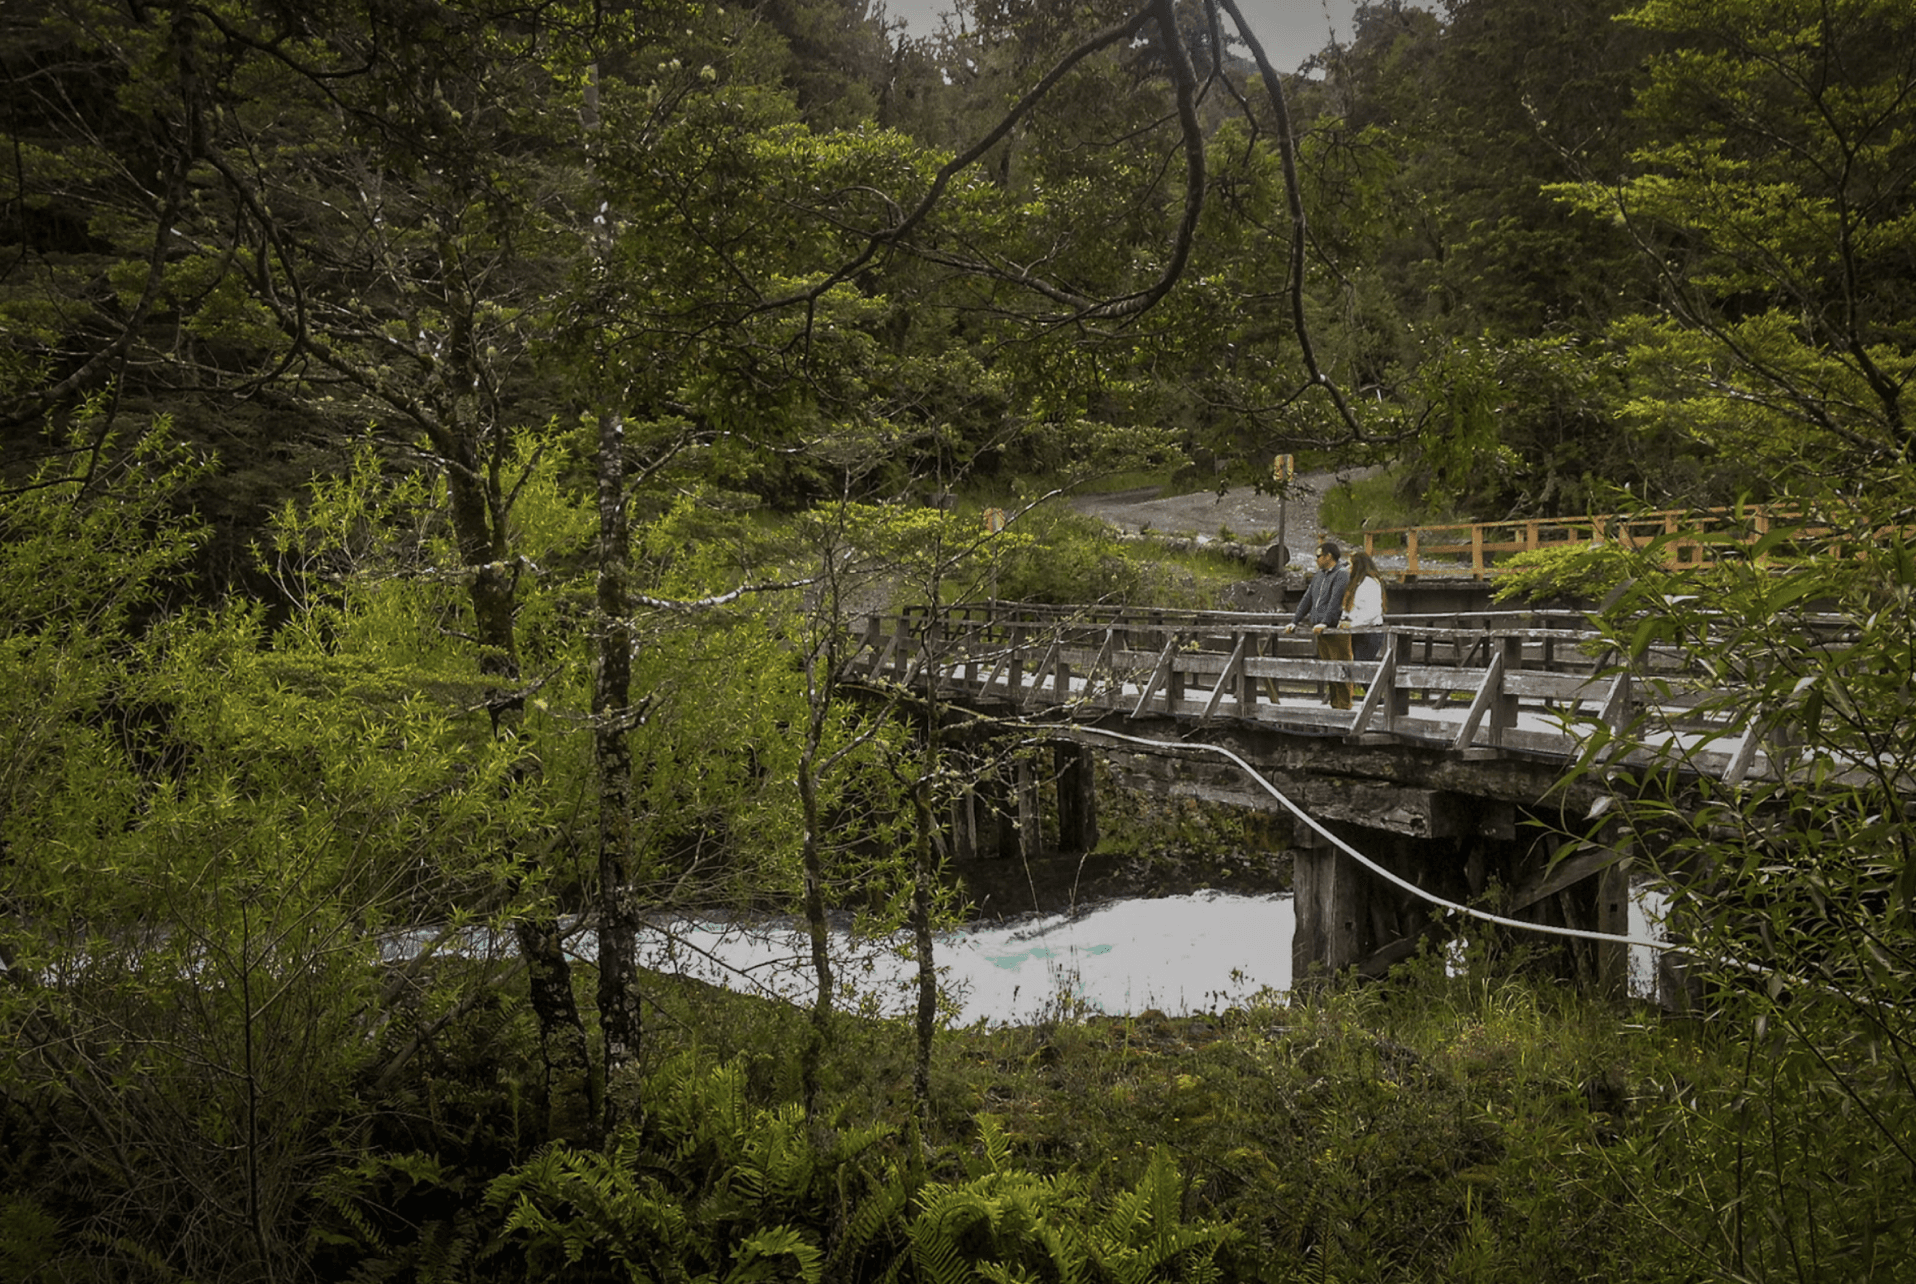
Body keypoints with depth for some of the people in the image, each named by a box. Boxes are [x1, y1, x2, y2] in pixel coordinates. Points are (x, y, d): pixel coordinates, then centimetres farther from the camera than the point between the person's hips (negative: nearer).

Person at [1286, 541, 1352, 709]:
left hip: (1336, 630, -8)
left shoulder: (1341, 575, -8)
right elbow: (1307, 600, 20)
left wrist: (1324, 623, -28)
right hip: (1321, 632, 8)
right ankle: (1335, 705, 14)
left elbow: (1336, 601, -19)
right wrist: (1294, 622, 11)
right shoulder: (1318, 577, 19)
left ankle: (1345, 706, -5)